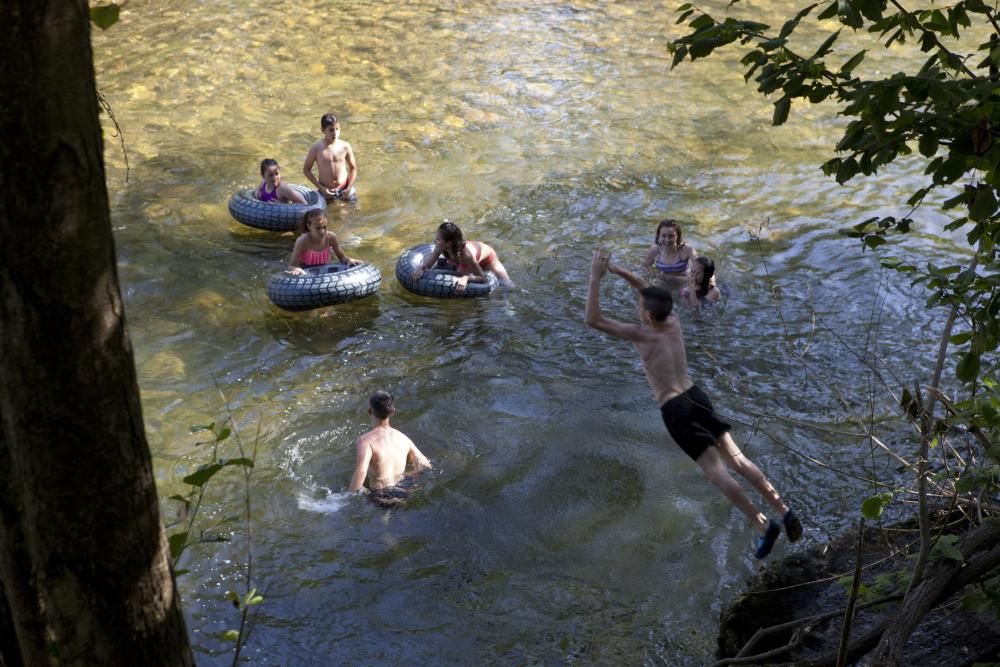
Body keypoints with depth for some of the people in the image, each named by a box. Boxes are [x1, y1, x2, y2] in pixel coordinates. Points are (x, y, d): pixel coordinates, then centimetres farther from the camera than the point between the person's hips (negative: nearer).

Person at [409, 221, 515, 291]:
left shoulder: (466, 254, -49)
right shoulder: (441, 247, -35)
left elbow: (482, 278, -38)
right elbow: (428, 263, -21)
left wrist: (466, 278, -56)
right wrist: (420, 268, -44)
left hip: (486, 256, -5)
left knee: (508, 286, -5)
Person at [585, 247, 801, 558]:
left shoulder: (642, 334, -15)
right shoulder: (674, 322, 3)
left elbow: (592, 320, -17)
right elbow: (649, 291, 20)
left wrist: (596, 277, -13)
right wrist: (616, 269, 12)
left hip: (676, 412, -7)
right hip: (697, 397, 7)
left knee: (716, 472, -6)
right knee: (736, 458, 6)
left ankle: (763, 525, -10)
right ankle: (784, 511, 3)